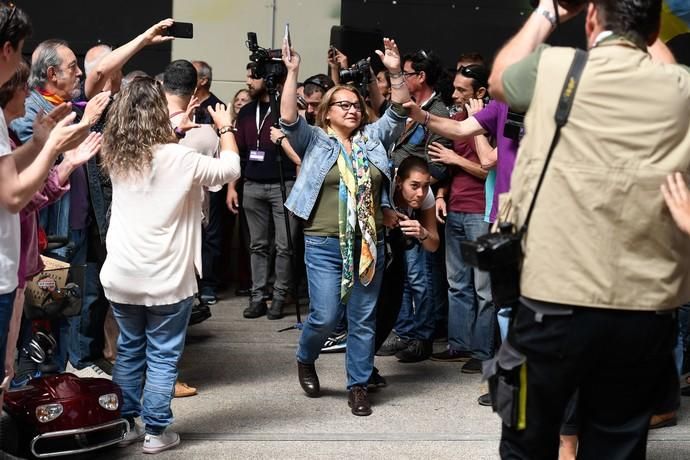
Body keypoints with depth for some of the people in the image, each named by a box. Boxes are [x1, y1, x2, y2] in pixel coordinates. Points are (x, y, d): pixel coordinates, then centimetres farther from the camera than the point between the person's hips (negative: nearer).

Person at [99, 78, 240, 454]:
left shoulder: (116, 157, 1)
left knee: (128, 350, 17)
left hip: (122, 277, 5)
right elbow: (231, 169, -1)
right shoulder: (178, 159, -14)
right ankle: (155, 431, 11)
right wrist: (225, 128, 12)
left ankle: (124, 424, 24)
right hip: (166, 279, -5)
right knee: (162, 357, 6)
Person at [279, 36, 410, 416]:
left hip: (369, 244, 3)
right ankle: (305, 360, 27)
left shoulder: (373, 138, 11)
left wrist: (395, 72, -9)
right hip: (325, 245, -3)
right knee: (325, 316, -4)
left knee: (364, 319, 6)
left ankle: (358, 386, 17)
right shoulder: (314, 140, 3)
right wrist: (292, 74, -19)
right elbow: (289, 119, -12)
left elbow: (398, 113, 4)